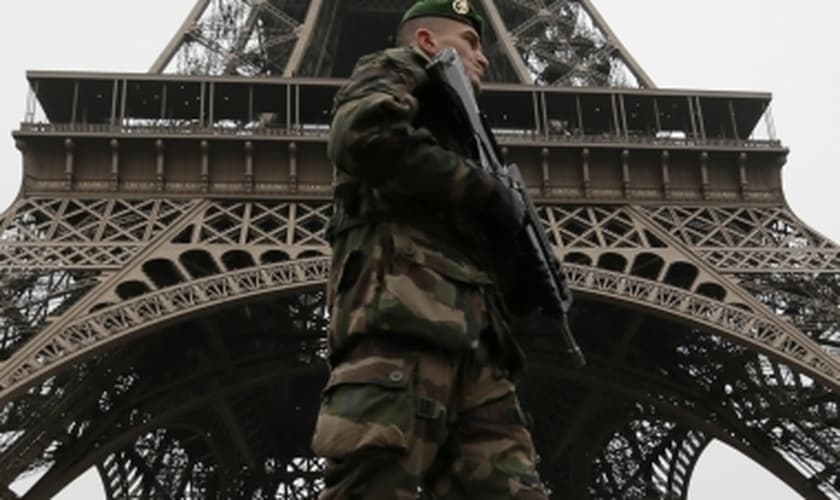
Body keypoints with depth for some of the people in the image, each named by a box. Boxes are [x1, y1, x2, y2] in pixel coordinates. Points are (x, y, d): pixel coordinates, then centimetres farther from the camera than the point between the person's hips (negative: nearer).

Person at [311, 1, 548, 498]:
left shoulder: (452, 129, 39)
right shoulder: (400, 70, 16)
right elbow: (364, 134, -10)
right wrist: (485, 190, -3)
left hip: (468, 331, 9)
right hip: (403, 300, -8)